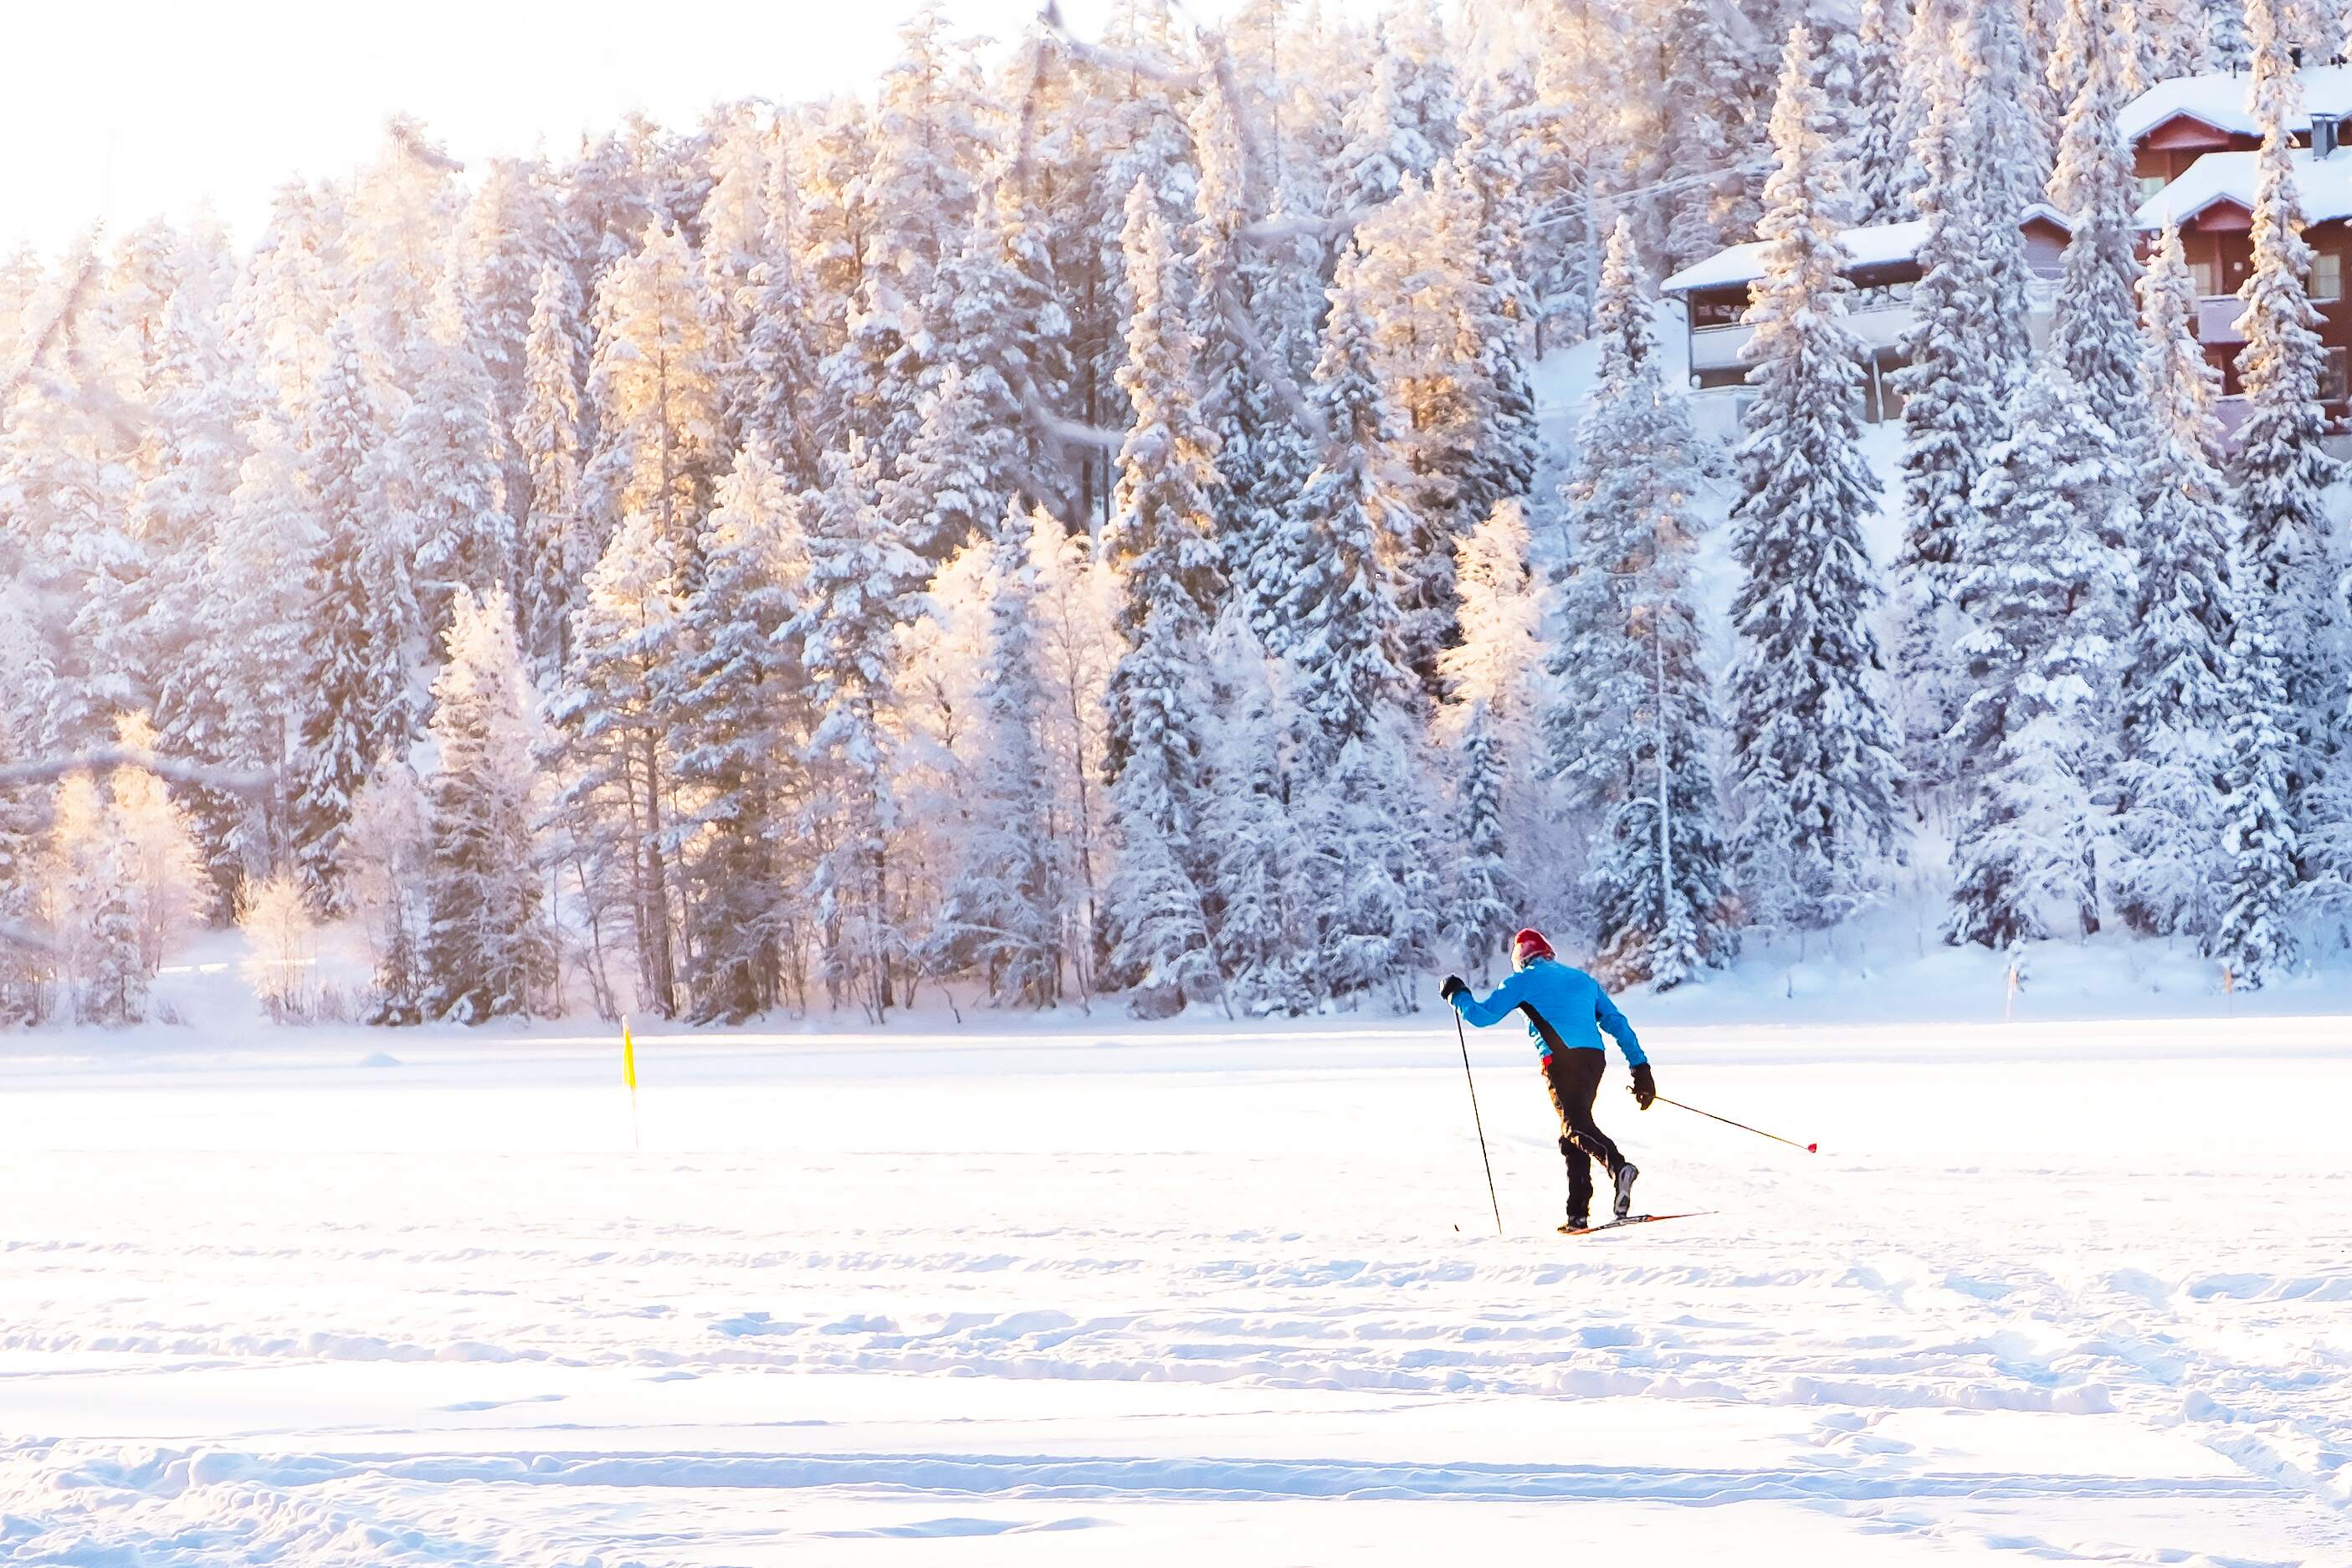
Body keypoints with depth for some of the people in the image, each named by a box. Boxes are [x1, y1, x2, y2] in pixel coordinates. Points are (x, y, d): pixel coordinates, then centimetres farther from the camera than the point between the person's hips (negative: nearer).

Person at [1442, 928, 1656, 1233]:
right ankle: (1578, 1214, 10)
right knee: (1571, 1136, 15)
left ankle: (1618, 1166, -49)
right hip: (1594, 1057, 6)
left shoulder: (1525, 980, 12)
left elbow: (1482, 1016, 11)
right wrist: (1640, 1067, 21)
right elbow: (1617, 1023, 22)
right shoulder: (1583, 979, 28)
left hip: (1561, 1059, -6)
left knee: (1576, 1126, -20)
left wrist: (1456, 994, 30)